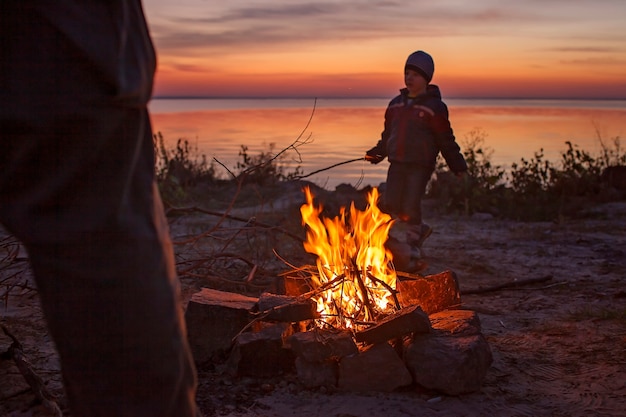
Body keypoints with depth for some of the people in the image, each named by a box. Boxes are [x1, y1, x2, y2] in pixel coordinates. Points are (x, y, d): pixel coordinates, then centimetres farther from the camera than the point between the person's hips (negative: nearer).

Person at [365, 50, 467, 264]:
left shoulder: (434, 106, -6)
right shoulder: (396, 104, 12)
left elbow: (446, 139, -4)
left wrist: (457, 164, -7)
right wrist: (377, 153, 16)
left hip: (421, 165, -6)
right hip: (397, 163, 6)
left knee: (411, 206, -9)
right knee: (391, 205, 2)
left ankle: (414, 243, 14)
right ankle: (421, 228, 26)